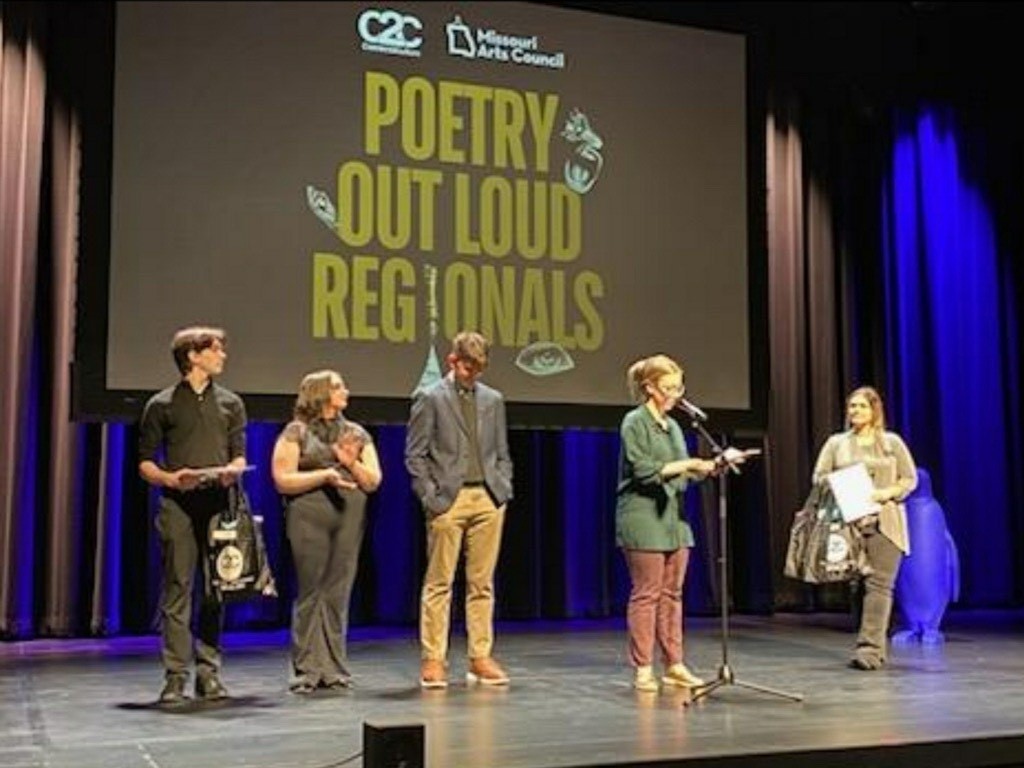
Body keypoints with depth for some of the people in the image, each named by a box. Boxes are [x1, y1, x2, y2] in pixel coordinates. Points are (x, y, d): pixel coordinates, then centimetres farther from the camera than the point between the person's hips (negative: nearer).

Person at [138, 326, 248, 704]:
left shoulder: (230, 403, 16)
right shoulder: (162, 405, 7)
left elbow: (239, 455, 14)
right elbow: (145, 462, 6)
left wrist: (233, 470, -9)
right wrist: (170, 478, -13)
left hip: (218, 503, 3)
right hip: (178, 505, -2)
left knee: (217, 589, 2)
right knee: (177, 588, -3)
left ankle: (209, 673, 9)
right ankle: (175, 676, 2)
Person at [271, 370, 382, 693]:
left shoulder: (356, 433, 17)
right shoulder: (295, 432, 5)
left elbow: (373, 482, 14)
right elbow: (282, 480, -2)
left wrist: (352, 463, -4)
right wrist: (324, 475, -11)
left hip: (350, 517, 3)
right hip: (309, 518, -3)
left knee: (338, 593, 1)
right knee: (310, 591, -4)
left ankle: (334, 669, 7)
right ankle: (307, 669, 2)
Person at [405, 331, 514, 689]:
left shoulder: (493, 400, 15)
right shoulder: (429, 398, 2)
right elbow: (415, 455, -1)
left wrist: (503, 488, 6)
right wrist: (430, 496, -8)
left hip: (488, 499, 4)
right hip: (448, 499, -4)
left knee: (482, 583, 6)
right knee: (439, 583, -1)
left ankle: (481, 658, 13)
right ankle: (433, 660, 5)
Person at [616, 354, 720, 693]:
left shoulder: (672, 425, 16)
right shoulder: (634, 423, -7)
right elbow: (644, 471, -15)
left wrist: (704, 468, 2)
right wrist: (687, 465, -17)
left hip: (673, 516, 7)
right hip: (643, 517, -7)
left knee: (672, 594, 8)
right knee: (646, 594, -3)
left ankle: (674, 665, 13)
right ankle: (642, 669, 4)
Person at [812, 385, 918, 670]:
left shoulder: (892, 442, 11)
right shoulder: (836, 443, 15)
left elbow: (910, 479, 8)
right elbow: (819, 476, 10)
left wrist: (886, 493, -10)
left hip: (885, 522, -2)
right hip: (849, 521, 2)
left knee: (879, 583, -11)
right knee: (857, 583, 1)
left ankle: (870, 648, -15)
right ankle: (876, 647, 10)